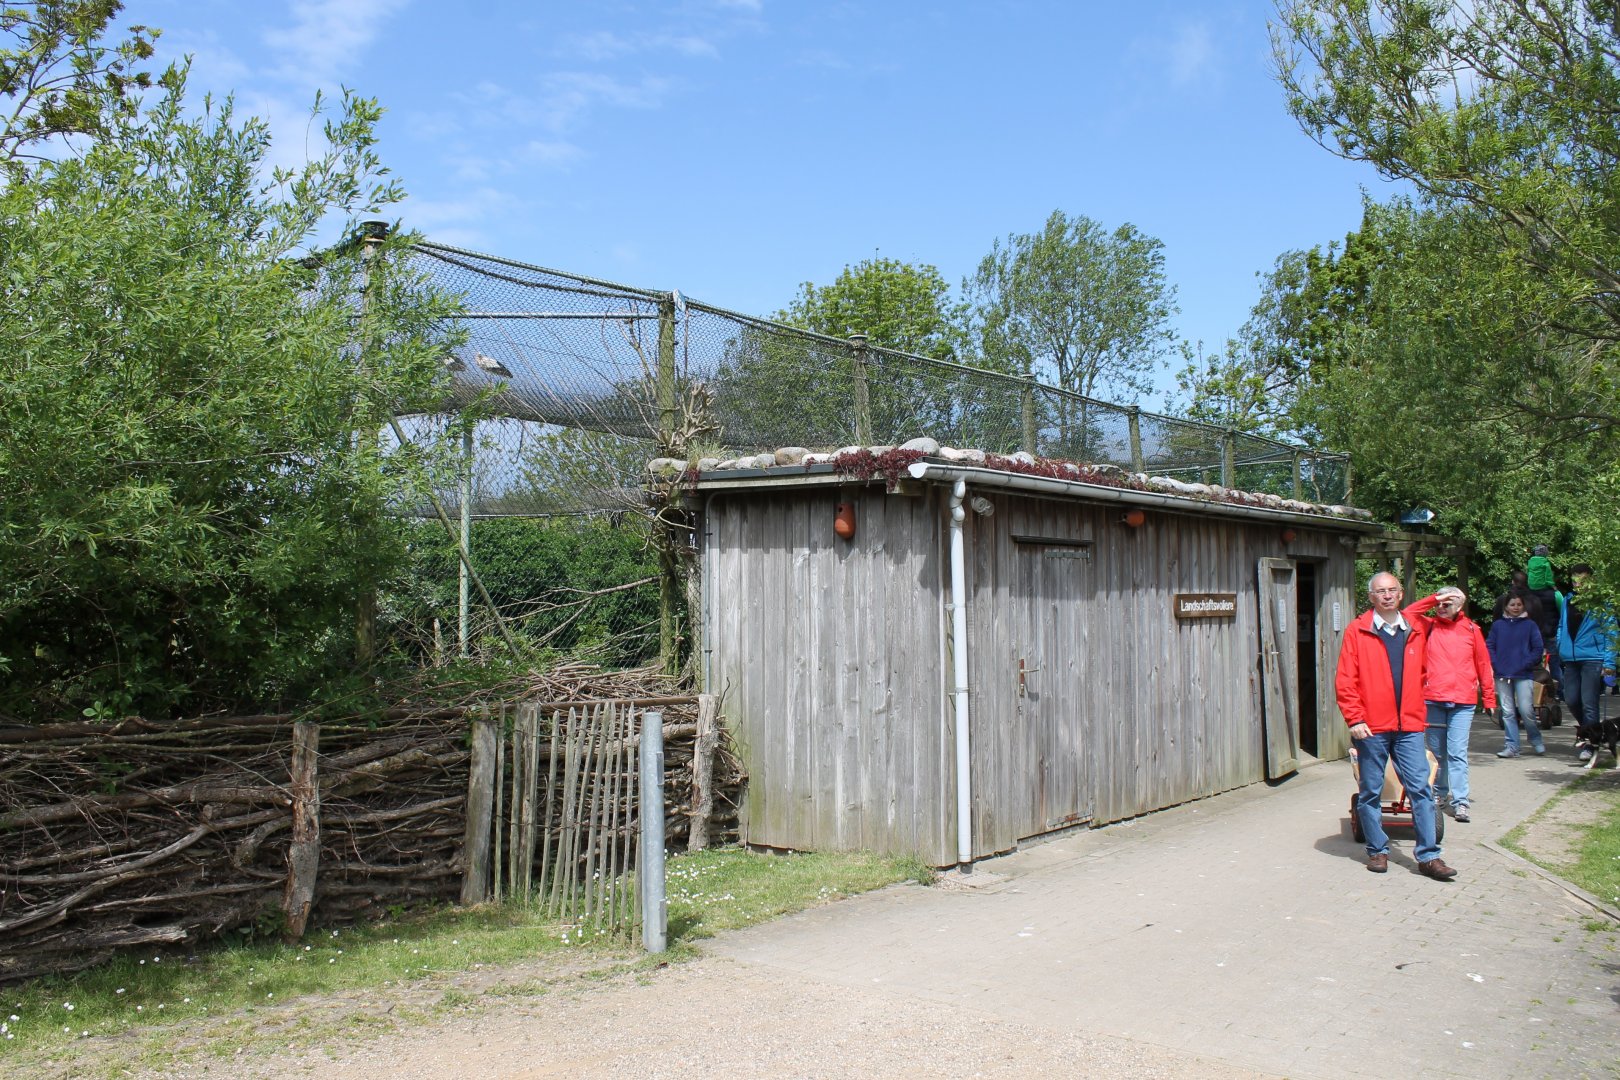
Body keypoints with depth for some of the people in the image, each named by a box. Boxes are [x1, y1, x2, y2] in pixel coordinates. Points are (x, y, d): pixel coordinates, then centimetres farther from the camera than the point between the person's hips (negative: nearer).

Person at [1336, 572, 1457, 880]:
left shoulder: (1416, 631, 10)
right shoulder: (1357, 631, -1)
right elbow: (1344, 681, -5)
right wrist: (1355, 719, -11)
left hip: (1409, 726, 3)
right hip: (1371, 727, -3)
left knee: (1421, 789, -2)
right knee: (1371, 792, 5)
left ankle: (1429, 856, 4)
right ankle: (1378, 851, 18)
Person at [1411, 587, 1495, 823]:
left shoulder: (1471, 629, 6)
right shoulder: (1429, 626, 8)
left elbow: (1484, 664, 10)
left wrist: (1489, 697, 9)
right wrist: (1433, 599, -9)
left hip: (1463, 702, -1)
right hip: (1432, 699, 2)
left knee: (1458, 752, -5)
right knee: (1436, 751, 10)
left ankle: (1460, 801, -4)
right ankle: (1440, 793, 25)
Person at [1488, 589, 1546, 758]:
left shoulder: (1530, 625, 4)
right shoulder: (1497, 625, 9)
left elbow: (1538, 648, 2)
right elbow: (1489, 647, 8)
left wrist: (1527, 664, -9)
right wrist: (1495, 664, -6)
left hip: (1524, 676, -2)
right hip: (1502, 676, 2)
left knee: (1526, 710, -9)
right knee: (1507, 712, 5)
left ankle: (1536, 741, 15)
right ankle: (1511, 746, 10)